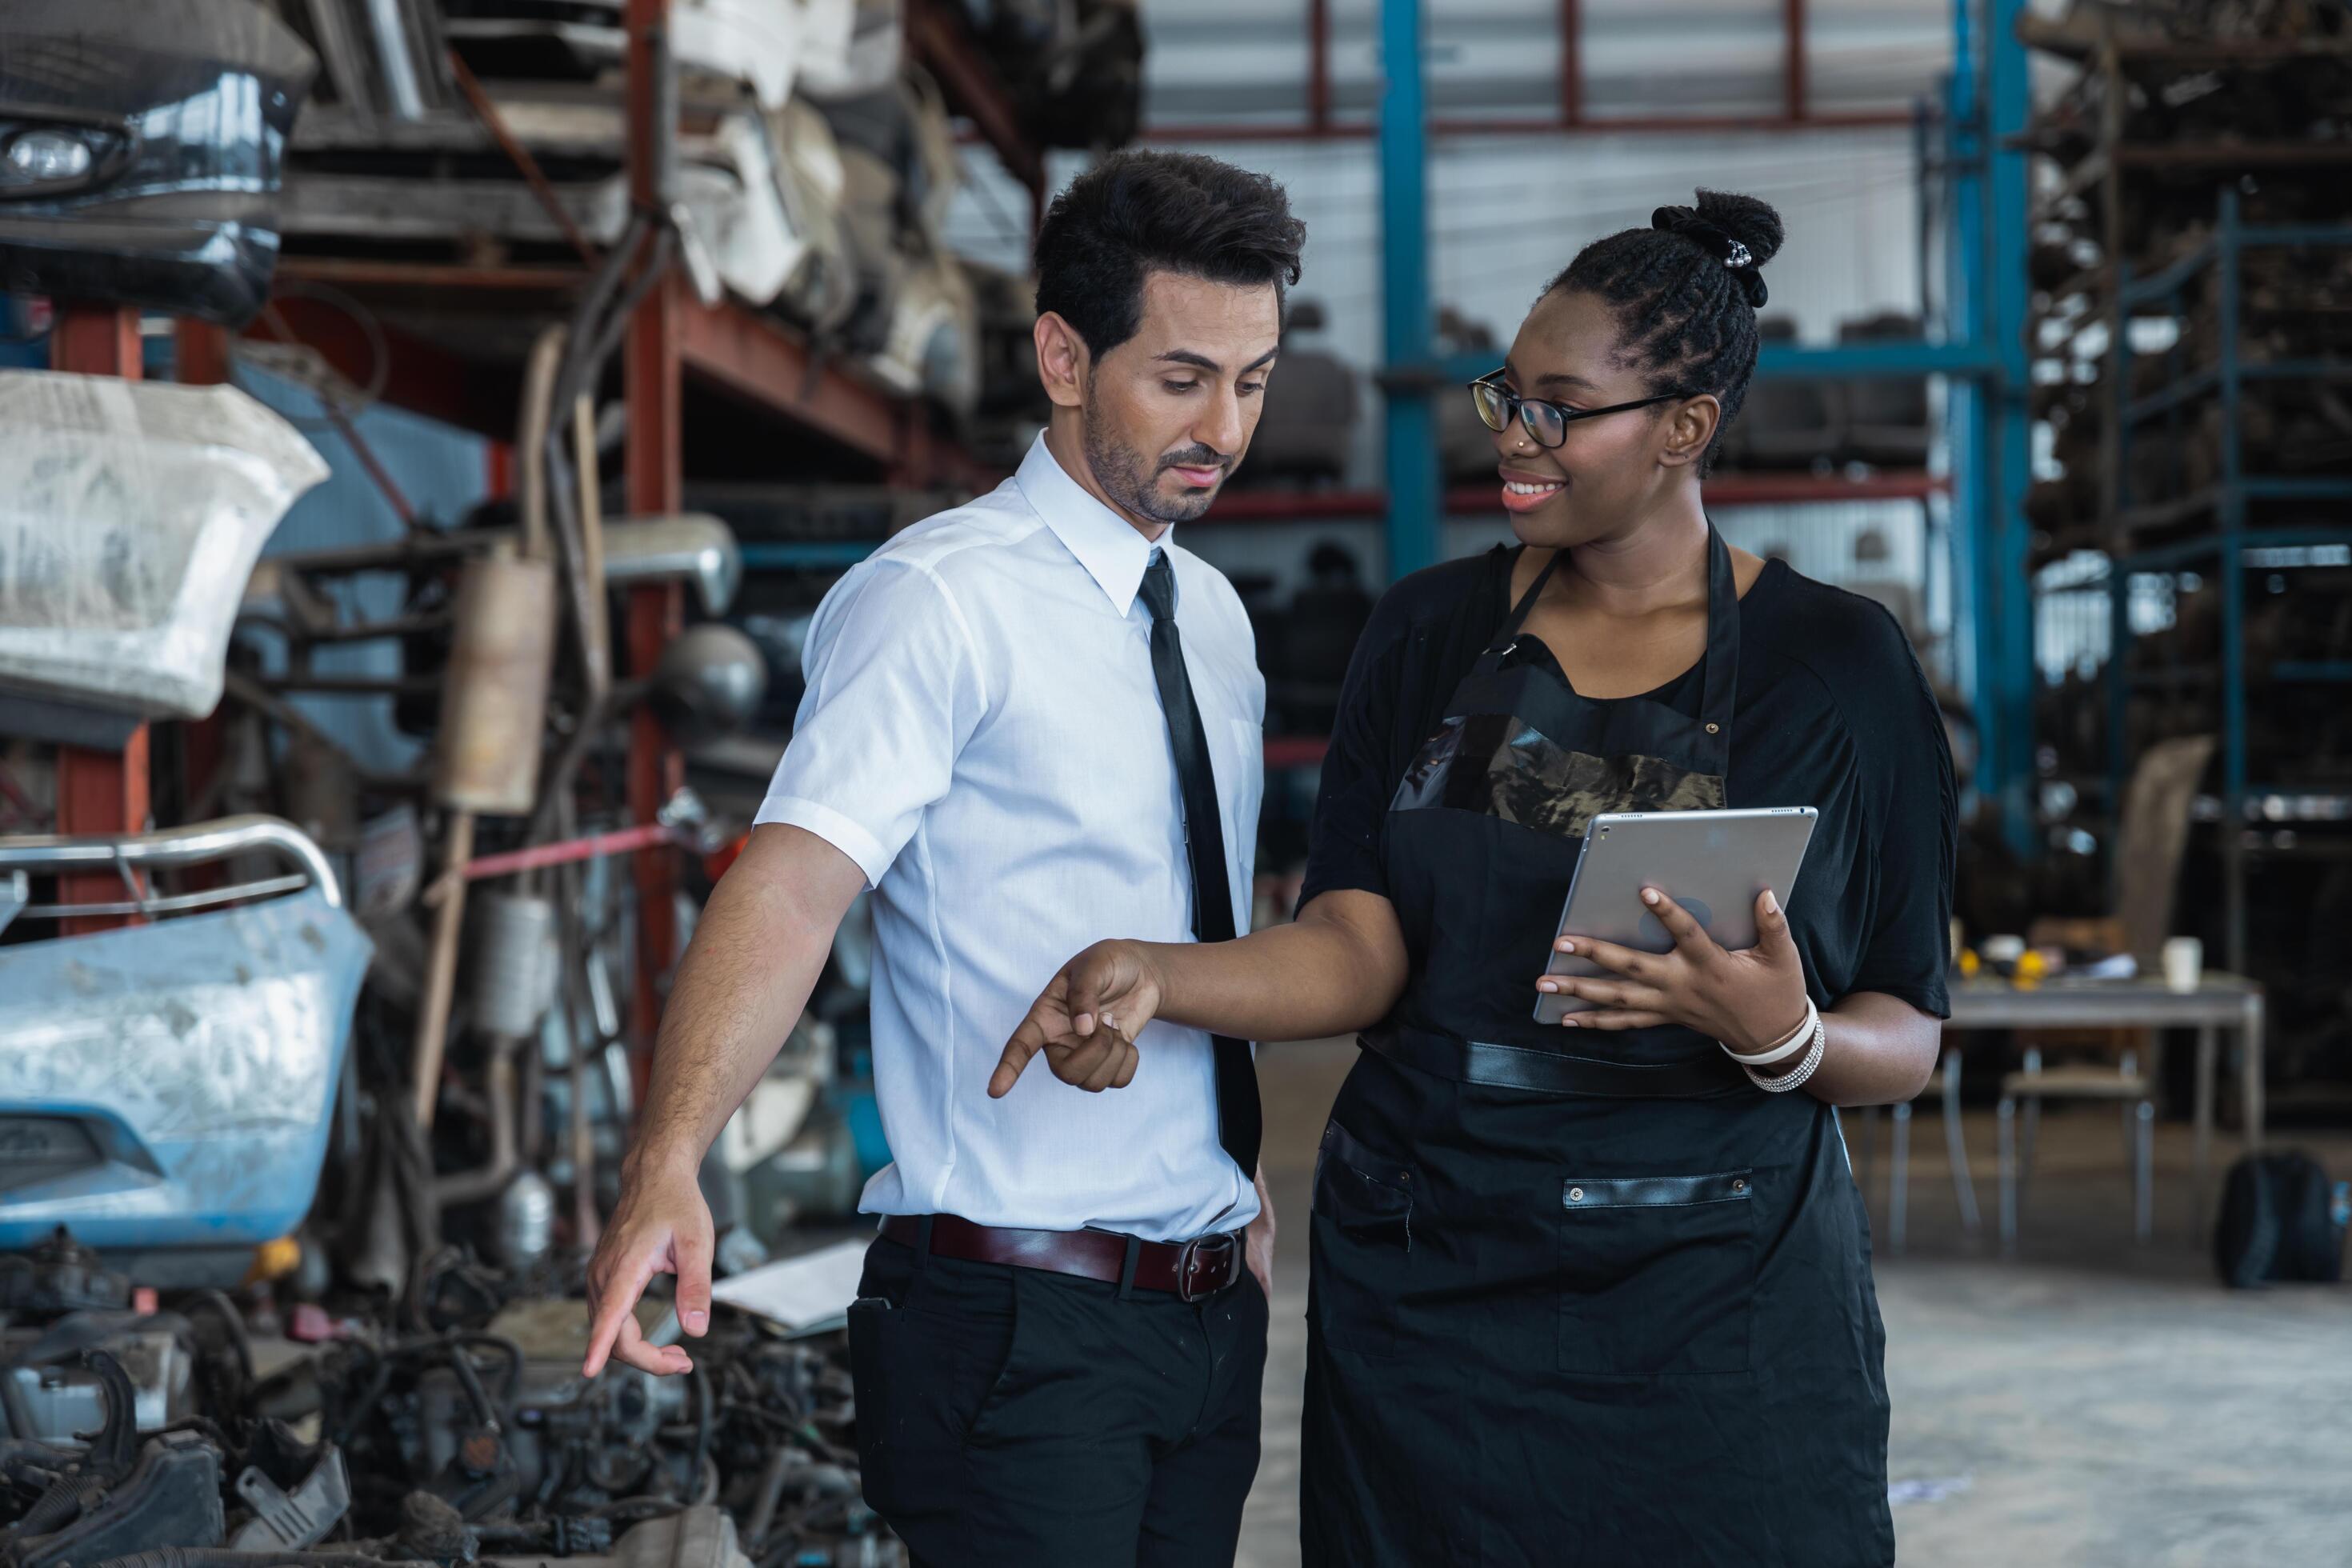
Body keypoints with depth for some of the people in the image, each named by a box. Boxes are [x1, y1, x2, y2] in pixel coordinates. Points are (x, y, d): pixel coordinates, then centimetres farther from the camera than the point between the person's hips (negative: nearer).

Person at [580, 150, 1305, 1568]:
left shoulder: (1214, 614, 13)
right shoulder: (938, 602, -12)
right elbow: (794, 876, -25)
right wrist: (671, 1162, -38)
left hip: (1208, 1308, 7)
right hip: (1020, 1324, -7)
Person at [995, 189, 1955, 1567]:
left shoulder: (1836, 664, -2)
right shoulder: (1431, 635, 7)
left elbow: (1906, 1042, -1)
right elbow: (1357, 949, -2)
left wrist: (1784, 1038, -22)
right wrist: (1152, 976, -19)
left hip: (1715, 1301, -2)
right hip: (1427, 1289, 2)